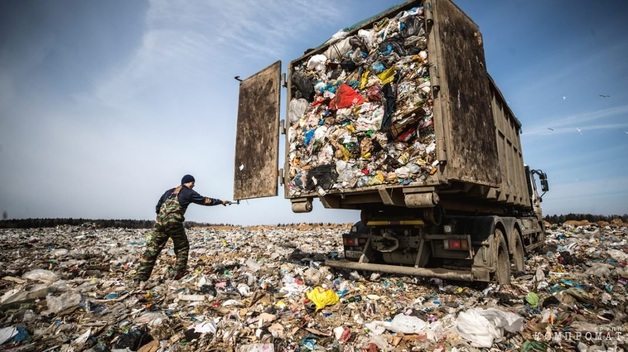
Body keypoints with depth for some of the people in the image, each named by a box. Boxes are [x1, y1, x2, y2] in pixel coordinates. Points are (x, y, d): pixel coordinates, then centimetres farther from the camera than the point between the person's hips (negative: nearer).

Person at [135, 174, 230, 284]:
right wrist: (221, 201, 14)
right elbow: (205, 200, 8)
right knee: (182, 248, 11)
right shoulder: (189, 192, 5)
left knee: (152, 249, 6)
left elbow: (158, 207, 23)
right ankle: (177, 275, 10)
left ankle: (140, 277, 3)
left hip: (160, 222, 5)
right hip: (174, 223, -5)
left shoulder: (169, 191, 22)